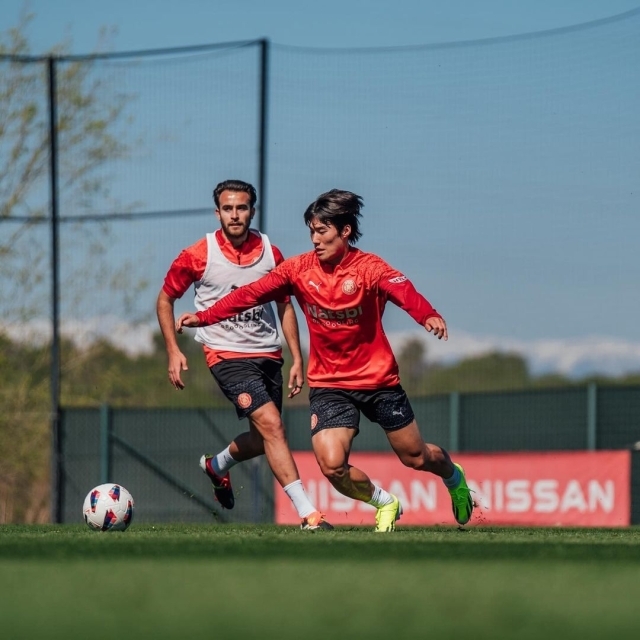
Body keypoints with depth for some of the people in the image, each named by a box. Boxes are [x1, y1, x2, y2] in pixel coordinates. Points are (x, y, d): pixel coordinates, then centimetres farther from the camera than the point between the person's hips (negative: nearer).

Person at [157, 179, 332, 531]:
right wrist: (173, 351, -3)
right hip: (226, 355, -5)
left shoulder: (271, 254, 1)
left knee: (264, 440, 13)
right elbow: (165, 298, 5)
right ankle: (307, 512, -22)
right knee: (271, 424, -21)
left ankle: (218, 464, 46)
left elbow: (285, 306, 12)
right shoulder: (198, 256, -8)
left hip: (268, 355, 5)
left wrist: (297, 359, 7)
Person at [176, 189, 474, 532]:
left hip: (378, 380, -2)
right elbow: (251, 293, -5)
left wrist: (429, 316, -54)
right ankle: (385, 503, 14)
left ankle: (454, 478, 48)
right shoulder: (298, 269, -5)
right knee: (332, 465, -17)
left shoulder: (369, 267, -16)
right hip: (328, 385, 2)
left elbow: (404, 292, -34)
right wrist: (204, 316, -14)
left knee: (416, 457, 10)